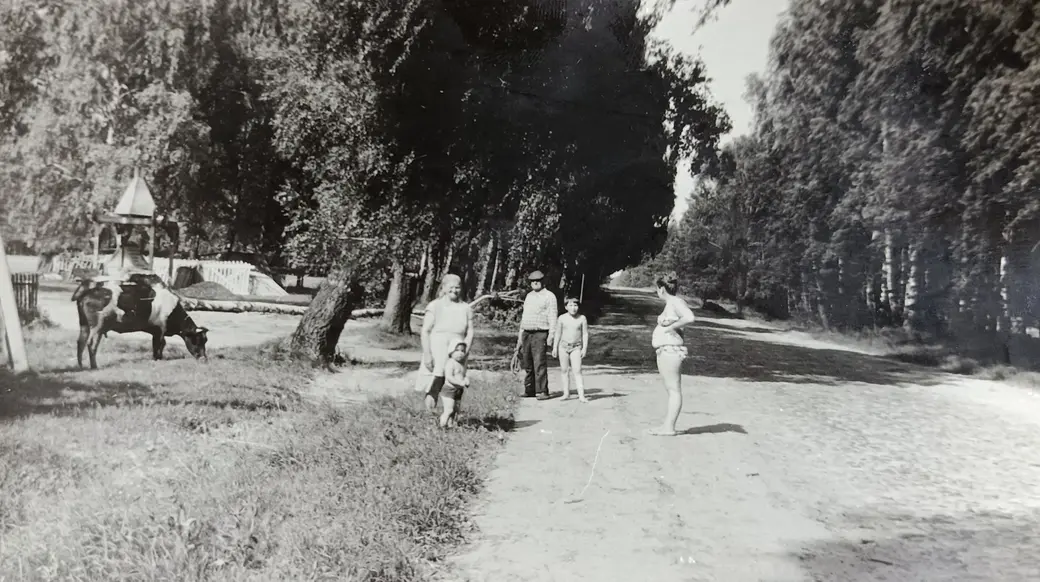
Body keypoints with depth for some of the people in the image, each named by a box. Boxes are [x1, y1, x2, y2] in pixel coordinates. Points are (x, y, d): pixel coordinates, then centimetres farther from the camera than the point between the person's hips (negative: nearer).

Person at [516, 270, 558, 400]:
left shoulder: (549, 296, -2)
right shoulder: (529, 296, 19)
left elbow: (552, 317, -7)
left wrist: (551, 335, -14)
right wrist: (520, 333, 19)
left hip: (540, 334, -7)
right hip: (526, 334, 7)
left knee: (539, 364, -11)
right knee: (528, 364, 9)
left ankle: (542, 391, -9)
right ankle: (529, 390, 16)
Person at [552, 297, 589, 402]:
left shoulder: (582, 318, -2)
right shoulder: (562, 318, 1)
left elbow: (585, 334, 1)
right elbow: (558, 334, 8)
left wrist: (584, 348, -6)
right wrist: (555, 348, 7)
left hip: (576, 347, -2)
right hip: (563, 346, 2)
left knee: (577, 371, -9)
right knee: (564, 370, 6)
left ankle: (581, 395, -13)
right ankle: (566, 394, 16)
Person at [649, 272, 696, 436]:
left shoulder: (676, 302, -12)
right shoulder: (670, 303, 16)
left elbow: (689, 318, -30)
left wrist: (670, 327, -19)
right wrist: (657, 334, 16)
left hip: (671, 350, -11)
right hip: (665, 350, 11)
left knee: (674, 389, -7)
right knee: (670, 390, 12)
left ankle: (669, 428, -6)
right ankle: (666, 425, 17)